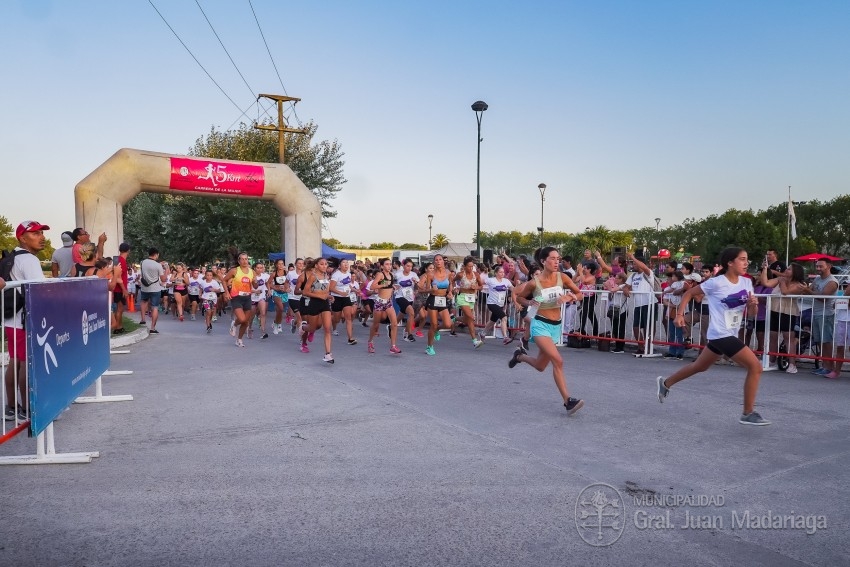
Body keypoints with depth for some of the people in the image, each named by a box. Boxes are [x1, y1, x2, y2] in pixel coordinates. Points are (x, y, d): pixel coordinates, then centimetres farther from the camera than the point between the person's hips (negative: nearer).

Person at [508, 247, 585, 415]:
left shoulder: (562, 277, -5)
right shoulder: (534, 283, -13)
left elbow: (580, 294, 4)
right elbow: (518, 296, 4)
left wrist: (569, 297, -17)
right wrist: (530, 303, -15)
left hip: (555, 325, 5)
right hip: (540, 325, -5)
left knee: (540, 366, 16)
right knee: (558, 361, -22)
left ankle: (520, 355, 46)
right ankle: (568, 401, -16)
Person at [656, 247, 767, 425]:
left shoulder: (746, 282, 5)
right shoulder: (717, 283, -14)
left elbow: (751, 313, 7)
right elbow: (689, 293, -4)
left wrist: (753, 303, -14)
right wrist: (680, 314, -10)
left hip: (730, 335, 8)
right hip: (721, 335, -8)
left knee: (700, 366, 21)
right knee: (755, 367, -13)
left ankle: (665, 383, 40)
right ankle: (748, 414, -3)